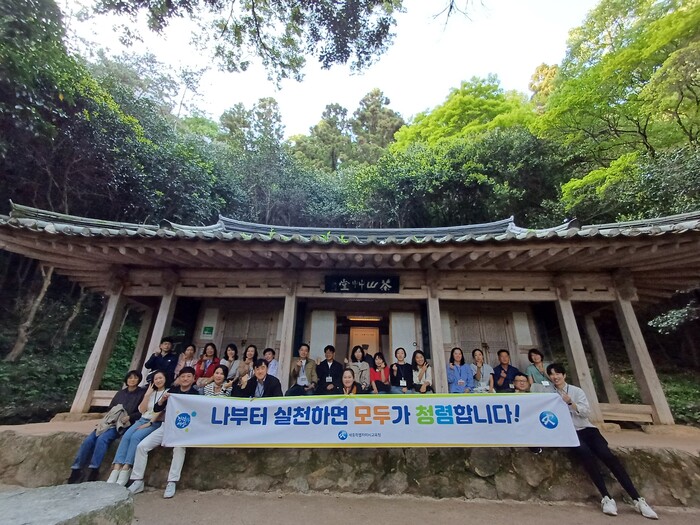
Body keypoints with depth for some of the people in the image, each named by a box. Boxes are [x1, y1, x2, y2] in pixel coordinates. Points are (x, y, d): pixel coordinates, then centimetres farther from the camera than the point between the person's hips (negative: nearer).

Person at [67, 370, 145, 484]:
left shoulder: (142, 393, 2)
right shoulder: (120, 393, 22)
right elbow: (110, 409, 21)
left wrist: (129, 417, -16)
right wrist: (105, 420, 3)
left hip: (122, 425, -6)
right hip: (109, 422, 6)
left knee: (102, 439, -28)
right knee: (88, 440, -16)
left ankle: (93, 471, -25)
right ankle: (76, 470, -11)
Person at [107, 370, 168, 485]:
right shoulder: (151, 392, 20)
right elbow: (141, 410, 12)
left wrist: (150, 423, -13)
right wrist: (147, 395, 2)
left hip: (156, 423, -5)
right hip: (143, 420, 6)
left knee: (135, 437, -28)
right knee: (126, 436, -20)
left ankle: (126, 469, -28)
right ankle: (116, 468, -28)